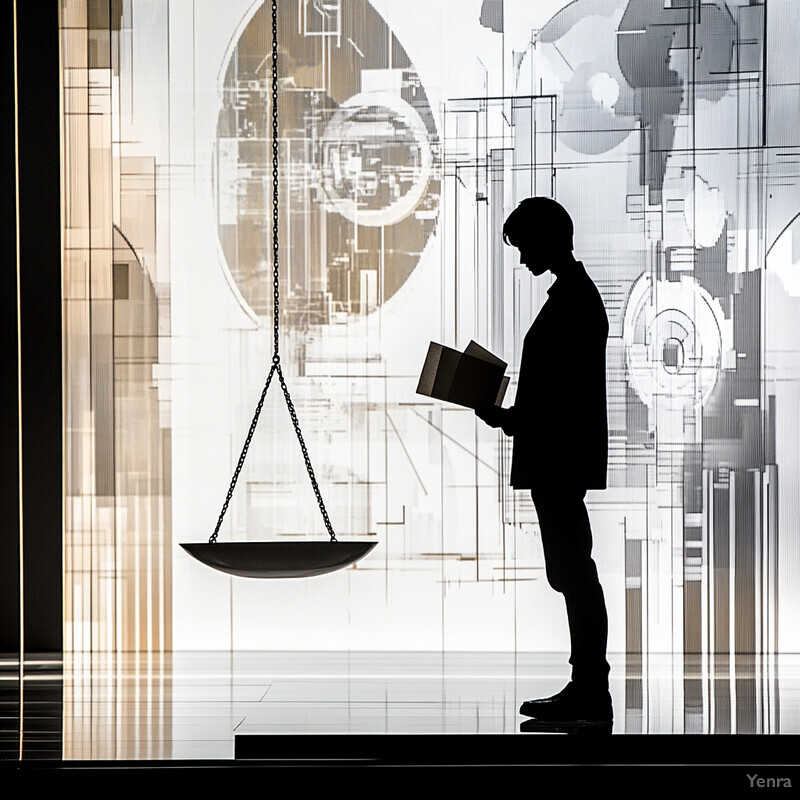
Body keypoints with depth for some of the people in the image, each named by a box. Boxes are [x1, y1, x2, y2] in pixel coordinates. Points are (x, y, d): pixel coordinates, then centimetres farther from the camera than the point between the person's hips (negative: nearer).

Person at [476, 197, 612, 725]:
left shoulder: (572, 300, -15)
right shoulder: (578, 294, 17)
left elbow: (564, 394, -20)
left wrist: (508, 419, -13)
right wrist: (515, 416, 16)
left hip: (560, 458, -11)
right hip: (561, 458, 11)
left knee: (573, 571, -7)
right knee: (573, 572, 12)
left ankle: (591, 692, -2)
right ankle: (587, 690, 18)